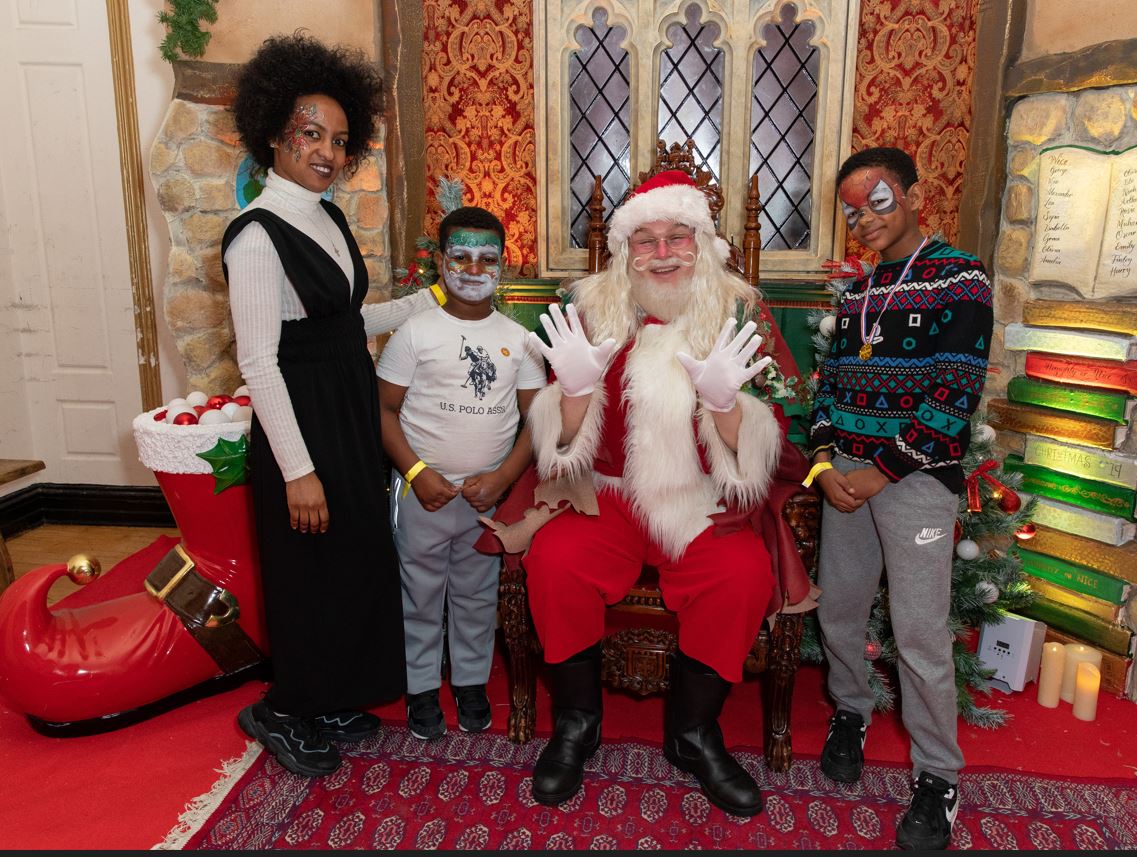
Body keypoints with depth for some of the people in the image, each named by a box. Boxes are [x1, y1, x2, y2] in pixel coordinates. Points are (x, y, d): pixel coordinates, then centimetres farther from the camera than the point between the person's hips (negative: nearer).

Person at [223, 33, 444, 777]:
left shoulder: (328, 217, 8)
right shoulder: (258, 235, -17)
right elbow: (259, 364, -20)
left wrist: (426, 303, 7)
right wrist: (298, 470, -21)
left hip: (352, 411, 8)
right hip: (302, 422, -8)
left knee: (358, 560, 17)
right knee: (316, 572, 6)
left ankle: (330, 701, 39)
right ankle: (281, 712, 32)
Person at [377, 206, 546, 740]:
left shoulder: (518, 340, 3)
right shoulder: (415, 332, -4)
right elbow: (385, 408, -3)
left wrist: (503, 477, -10)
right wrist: (415, 472, -13)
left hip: (489, 493, 2)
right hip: (423, 491, -2)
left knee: (477, 595, 15)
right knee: (421, 595, 11)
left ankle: (471, 681, 34)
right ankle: (422, 687, 30)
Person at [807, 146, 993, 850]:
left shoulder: (960, 278, -5)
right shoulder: (857, 291, 15)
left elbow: (955, 394, -13)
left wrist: (884, 472, -14)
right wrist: (824, 462, 0)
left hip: (917, 476, -6)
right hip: (846, 473, 6)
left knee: (919, 633, -1)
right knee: (839, 610, 12)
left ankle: (938, 779, 17)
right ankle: (851, 712, 37)